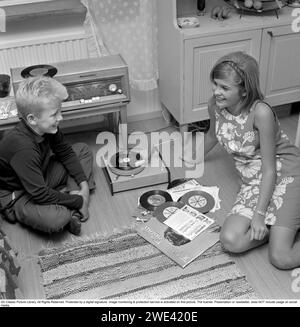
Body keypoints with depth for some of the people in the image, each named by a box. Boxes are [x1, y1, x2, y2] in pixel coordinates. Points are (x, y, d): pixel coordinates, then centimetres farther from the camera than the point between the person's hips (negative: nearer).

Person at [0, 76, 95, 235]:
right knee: (54, 220, -38)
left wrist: (84, 185, -4)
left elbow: (65, 152, 6)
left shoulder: (47, 128, -13)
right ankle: (71, 212, -4)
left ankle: (71, 192, -9)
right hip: (17, 196, -8)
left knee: (83, 149, 7)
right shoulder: (23, 149, -36)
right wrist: (78, 201, -23)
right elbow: (40, 194, -33)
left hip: (41, 179, 9)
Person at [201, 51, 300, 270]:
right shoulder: (215, 105, -7)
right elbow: (212, 136, 17)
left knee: (281, 259, -18)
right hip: (253, 181, 6)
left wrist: (259, 214, -22)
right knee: (231, 241, -18)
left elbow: (269, 169, -20)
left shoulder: (261, 113, -25)